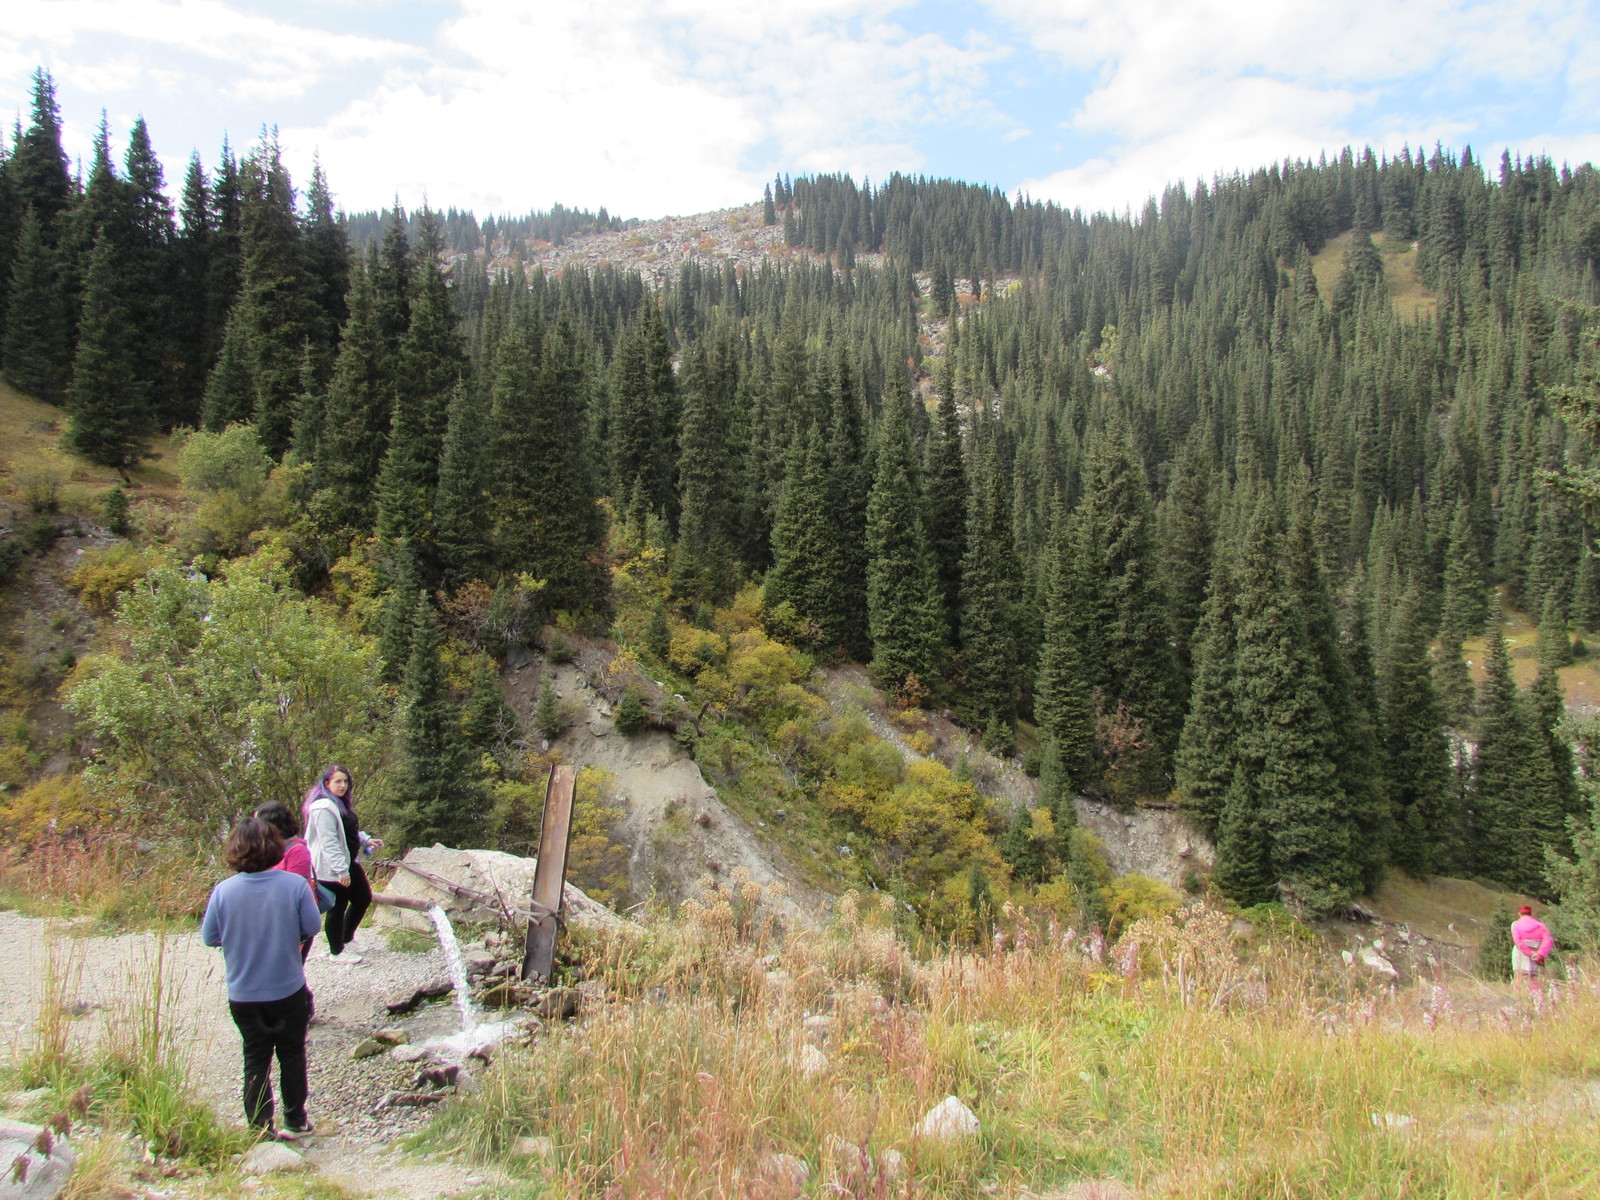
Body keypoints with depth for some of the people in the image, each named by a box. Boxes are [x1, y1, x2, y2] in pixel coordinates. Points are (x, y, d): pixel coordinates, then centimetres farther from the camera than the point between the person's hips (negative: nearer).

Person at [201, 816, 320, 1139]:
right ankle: (295, 1120, 29)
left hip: (243, 995, 1)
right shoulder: (294, 884, -18)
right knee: (292, 1054, 18)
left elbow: (208, 937, -6)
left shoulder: (223, 891, -15)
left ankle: (260, 1128, 21)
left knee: (256, 1059, 16)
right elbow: (312, 926, -10)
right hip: (289, 991, 0)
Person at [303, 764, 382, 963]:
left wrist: (367, 841, 6)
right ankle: (337, 952, 20)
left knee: (364, 898, 18)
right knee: (337, 908, 3)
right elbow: (329, 843, -25)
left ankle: (346, 938, 36)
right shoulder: (324, 808, -22)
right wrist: (341, 871, -25)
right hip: (331, 870, -10)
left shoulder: (341, 804, 11)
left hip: (349, 863, 10)